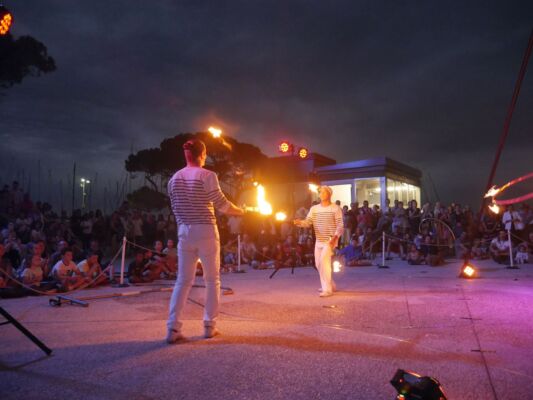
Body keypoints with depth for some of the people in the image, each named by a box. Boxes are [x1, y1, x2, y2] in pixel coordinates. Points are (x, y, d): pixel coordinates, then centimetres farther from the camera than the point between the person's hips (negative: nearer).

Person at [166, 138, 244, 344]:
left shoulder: (175, 178, 7)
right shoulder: (207, 176, -9)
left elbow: (175, 207, 11)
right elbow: (221, 204, -9)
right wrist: (240, 211, 9)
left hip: (184, 232, 5)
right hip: (205, 232, -4)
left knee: (183, 281, 8)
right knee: (212, 280, 9)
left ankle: (173, 328, 3)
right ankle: (209, 326, 15)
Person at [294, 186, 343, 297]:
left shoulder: (335, 208, -6)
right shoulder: (314, 208, 7)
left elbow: (340, 225, -10)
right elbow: (307, 222, -2)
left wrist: (335, 237, -24)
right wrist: (299, 222, -22)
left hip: (330, 240, -6)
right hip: (318, 241, 6)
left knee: (324, 261, -19)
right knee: (319, 264, 13)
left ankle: (327, 289, -12)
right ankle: (330, 285, 32)